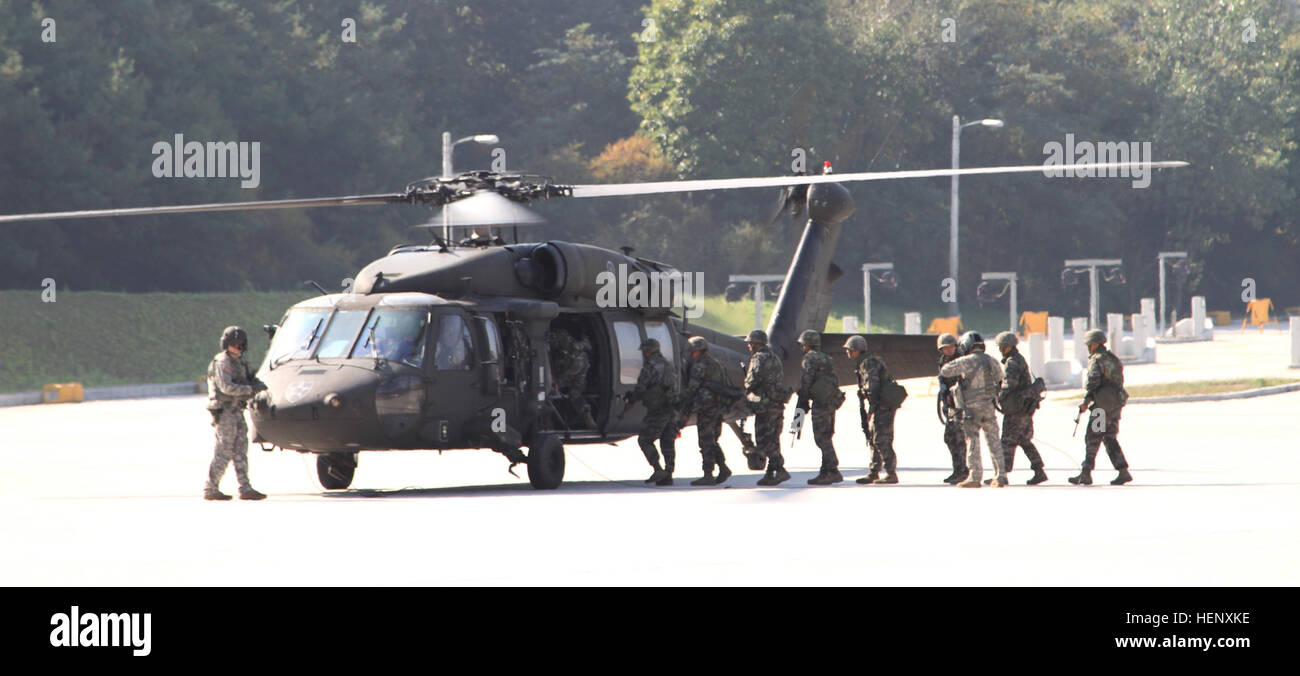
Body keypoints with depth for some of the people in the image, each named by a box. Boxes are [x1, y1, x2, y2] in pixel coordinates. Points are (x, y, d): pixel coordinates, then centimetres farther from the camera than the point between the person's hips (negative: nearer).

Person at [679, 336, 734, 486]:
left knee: (706, 442, -5)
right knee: (712, 440, 16)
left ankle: (708, 476, -6)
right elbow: (725, 387, 20)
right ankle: (724, 469, 7)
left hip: (706, 407, -8)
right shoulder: (716, 364, 18)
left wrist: (685, 412, -10)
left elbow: (692, 390, -12)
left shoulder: (699, 366, -9)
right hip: (719, 408, 8)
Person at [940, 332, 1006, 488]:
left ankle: (975, 477, -3)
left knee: (972, 441, 0)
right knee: (994, 441, 10)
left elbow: (945, 371, -10)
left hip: (972, 408, -5)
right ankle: (1000, 476, 10)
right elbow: (999, 376, 24)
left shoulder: (968, 361, -12)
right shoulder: (991, 360, 5)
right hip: (989, 407, 5)